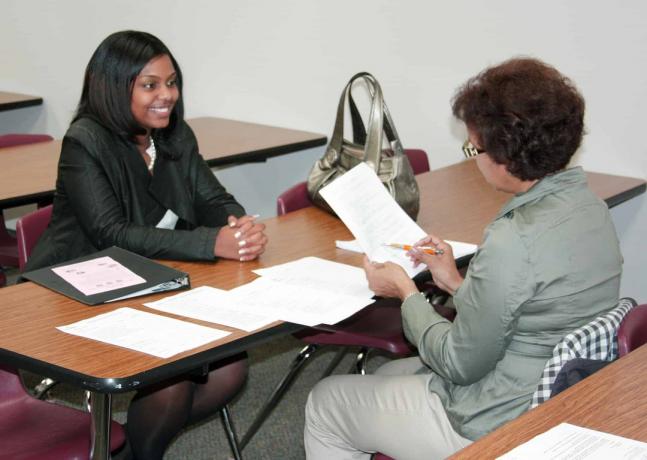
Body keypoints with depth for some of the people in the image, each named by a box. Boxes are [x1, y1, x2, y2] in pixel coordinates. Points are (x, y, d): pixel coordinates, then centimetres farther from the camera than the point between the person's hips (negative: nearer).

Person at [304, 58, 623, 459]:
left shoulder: (514, 240, -30)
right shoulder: (587, 204, -2)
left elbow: (460, 365, -19)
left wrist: (406, 291, -6)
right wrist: (458, 284, 9)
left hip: (499, 426, -9)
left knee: (325, 404, 10)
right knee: (388, 375, 30)